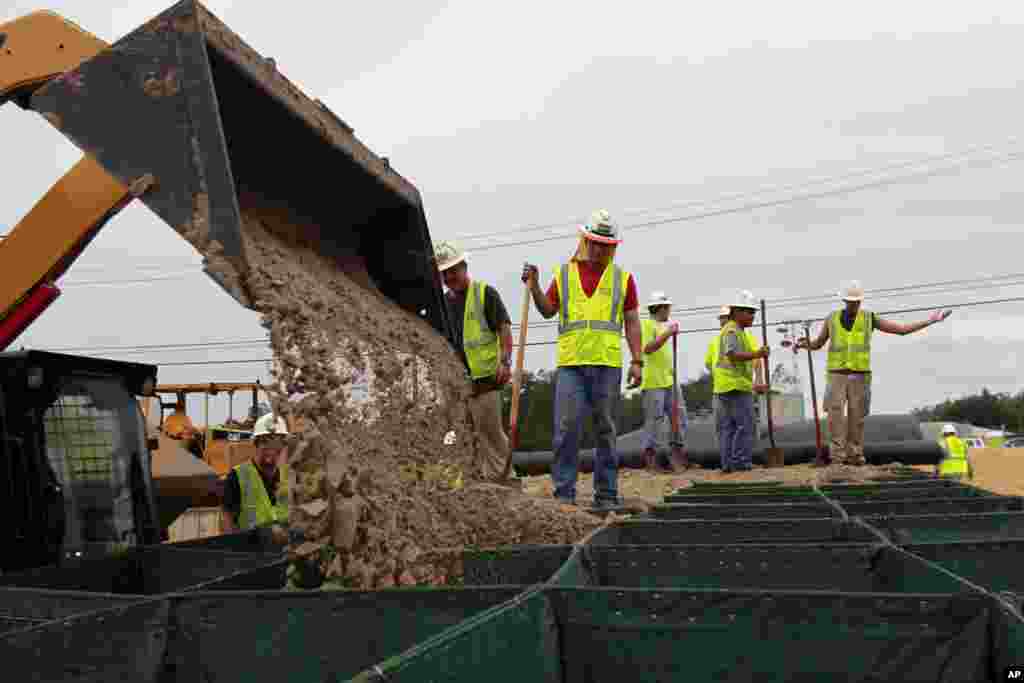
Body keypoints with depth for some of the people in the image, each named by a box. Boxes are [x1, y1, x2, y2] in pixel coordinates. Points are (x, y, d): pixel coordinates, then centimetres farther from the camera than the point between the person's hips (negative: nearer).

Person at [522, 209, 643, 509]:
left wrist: (637, 361, 0)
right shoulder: (564, 274, 13)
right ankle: (564, 492, 0)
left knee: (605, 430, 5)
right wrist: (533, 286, -5)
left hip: (608, 363, 0)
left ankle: (606, 494, 12)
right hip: (570, 363, 0)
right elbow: (547, 310, 11)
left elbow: (632, 322, 8)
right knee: (566, 427, -6)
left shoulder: (623, 278, 11)